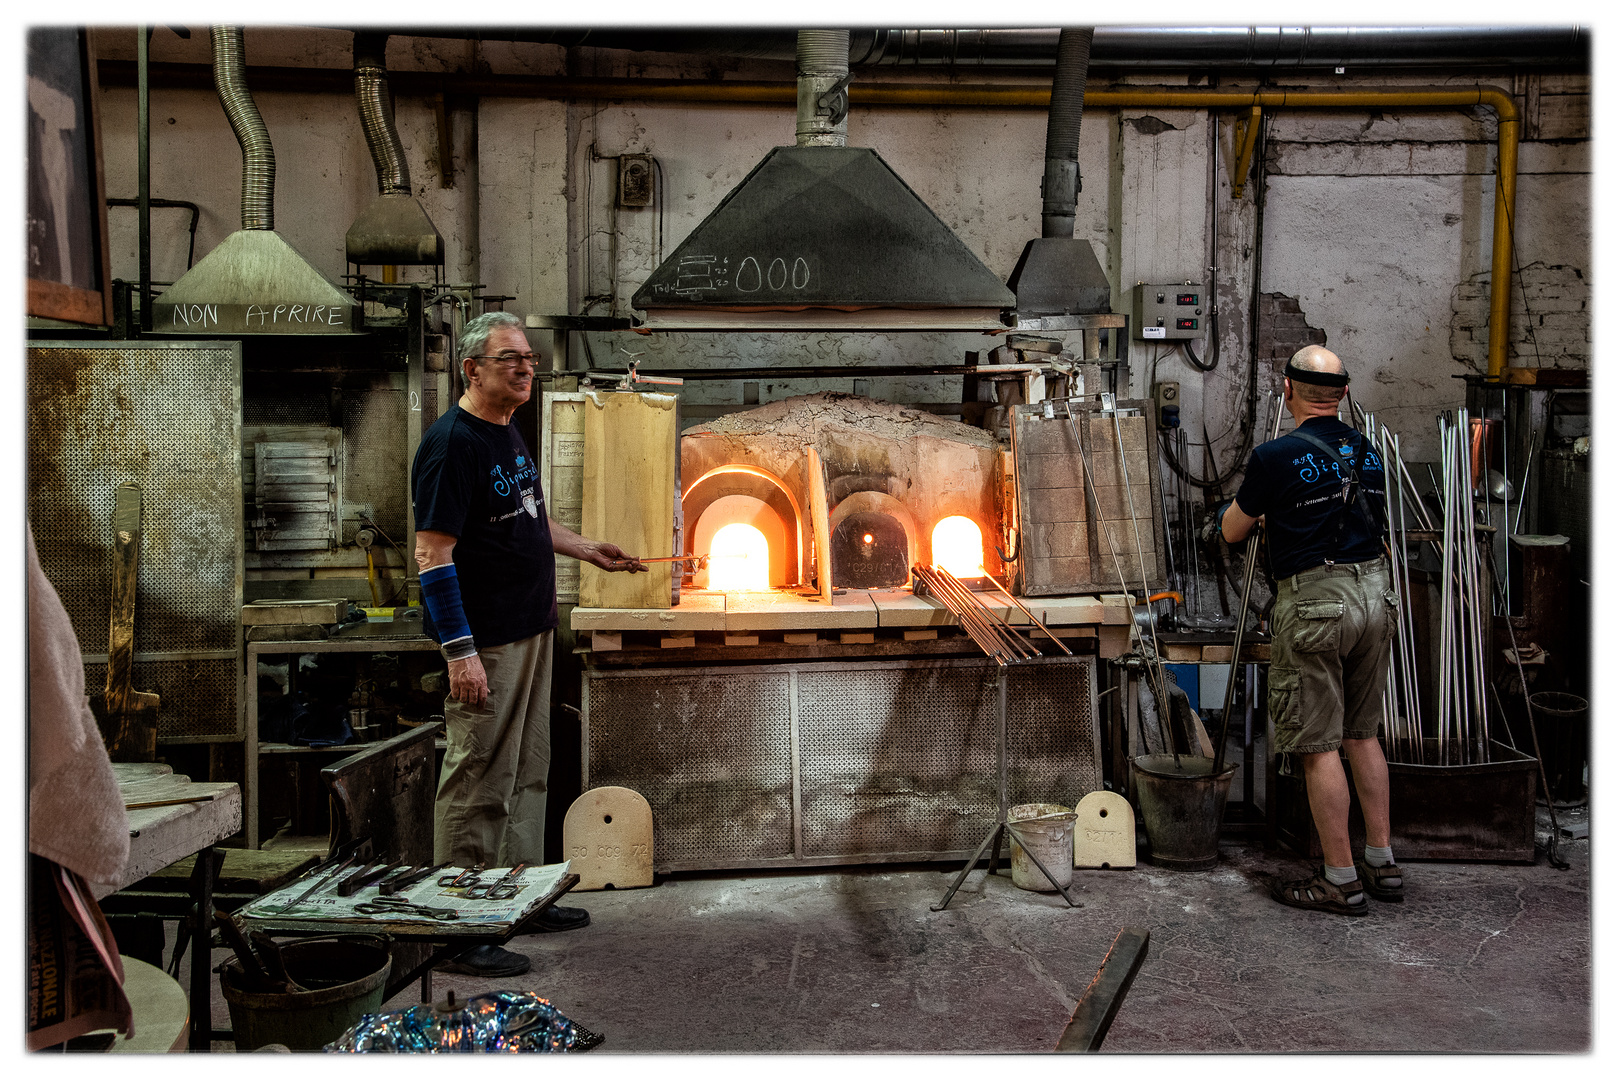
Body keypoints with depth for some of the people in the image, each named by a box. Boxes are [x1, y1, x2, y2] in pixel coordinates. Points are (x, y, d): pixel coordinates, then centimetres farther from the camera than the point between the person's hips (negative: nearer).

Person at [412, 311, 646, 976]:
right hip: (486, 644, -10)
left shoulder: (509, 436, 13)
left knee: (527, 774, 18)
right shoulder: (451, 443, -16)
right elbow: (433, 554, -20)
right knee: (478, 785, -4)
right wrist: (459, 651, -24)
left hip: (531, 634, 10)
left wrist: (587, 549, 25)